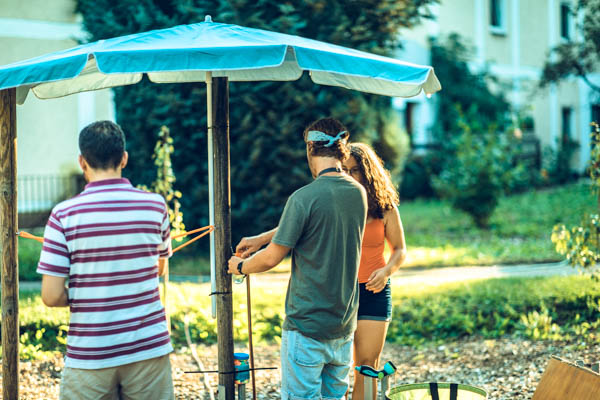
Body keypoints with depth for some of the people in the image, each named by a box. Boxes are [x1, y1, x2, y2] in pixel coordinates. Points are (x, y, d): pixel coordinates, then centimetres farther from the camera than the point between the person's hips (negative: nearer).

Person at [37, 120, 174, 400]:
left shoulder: (64, 214, -9)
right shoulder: (155, 206, -1)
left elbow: (51, 296, -10)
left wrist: (80, 298, 9)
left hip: (89, 354, -2)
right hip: (149, 348, 2)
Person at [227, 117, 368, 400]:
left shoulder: (304, 197, -17)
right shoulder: (358, 193, 4)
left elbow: (272, 258, -11)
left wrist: (240, 266, 10)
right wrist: (261, 238, 23)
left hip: (306, 326, -6)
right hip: (344, 324, 6)